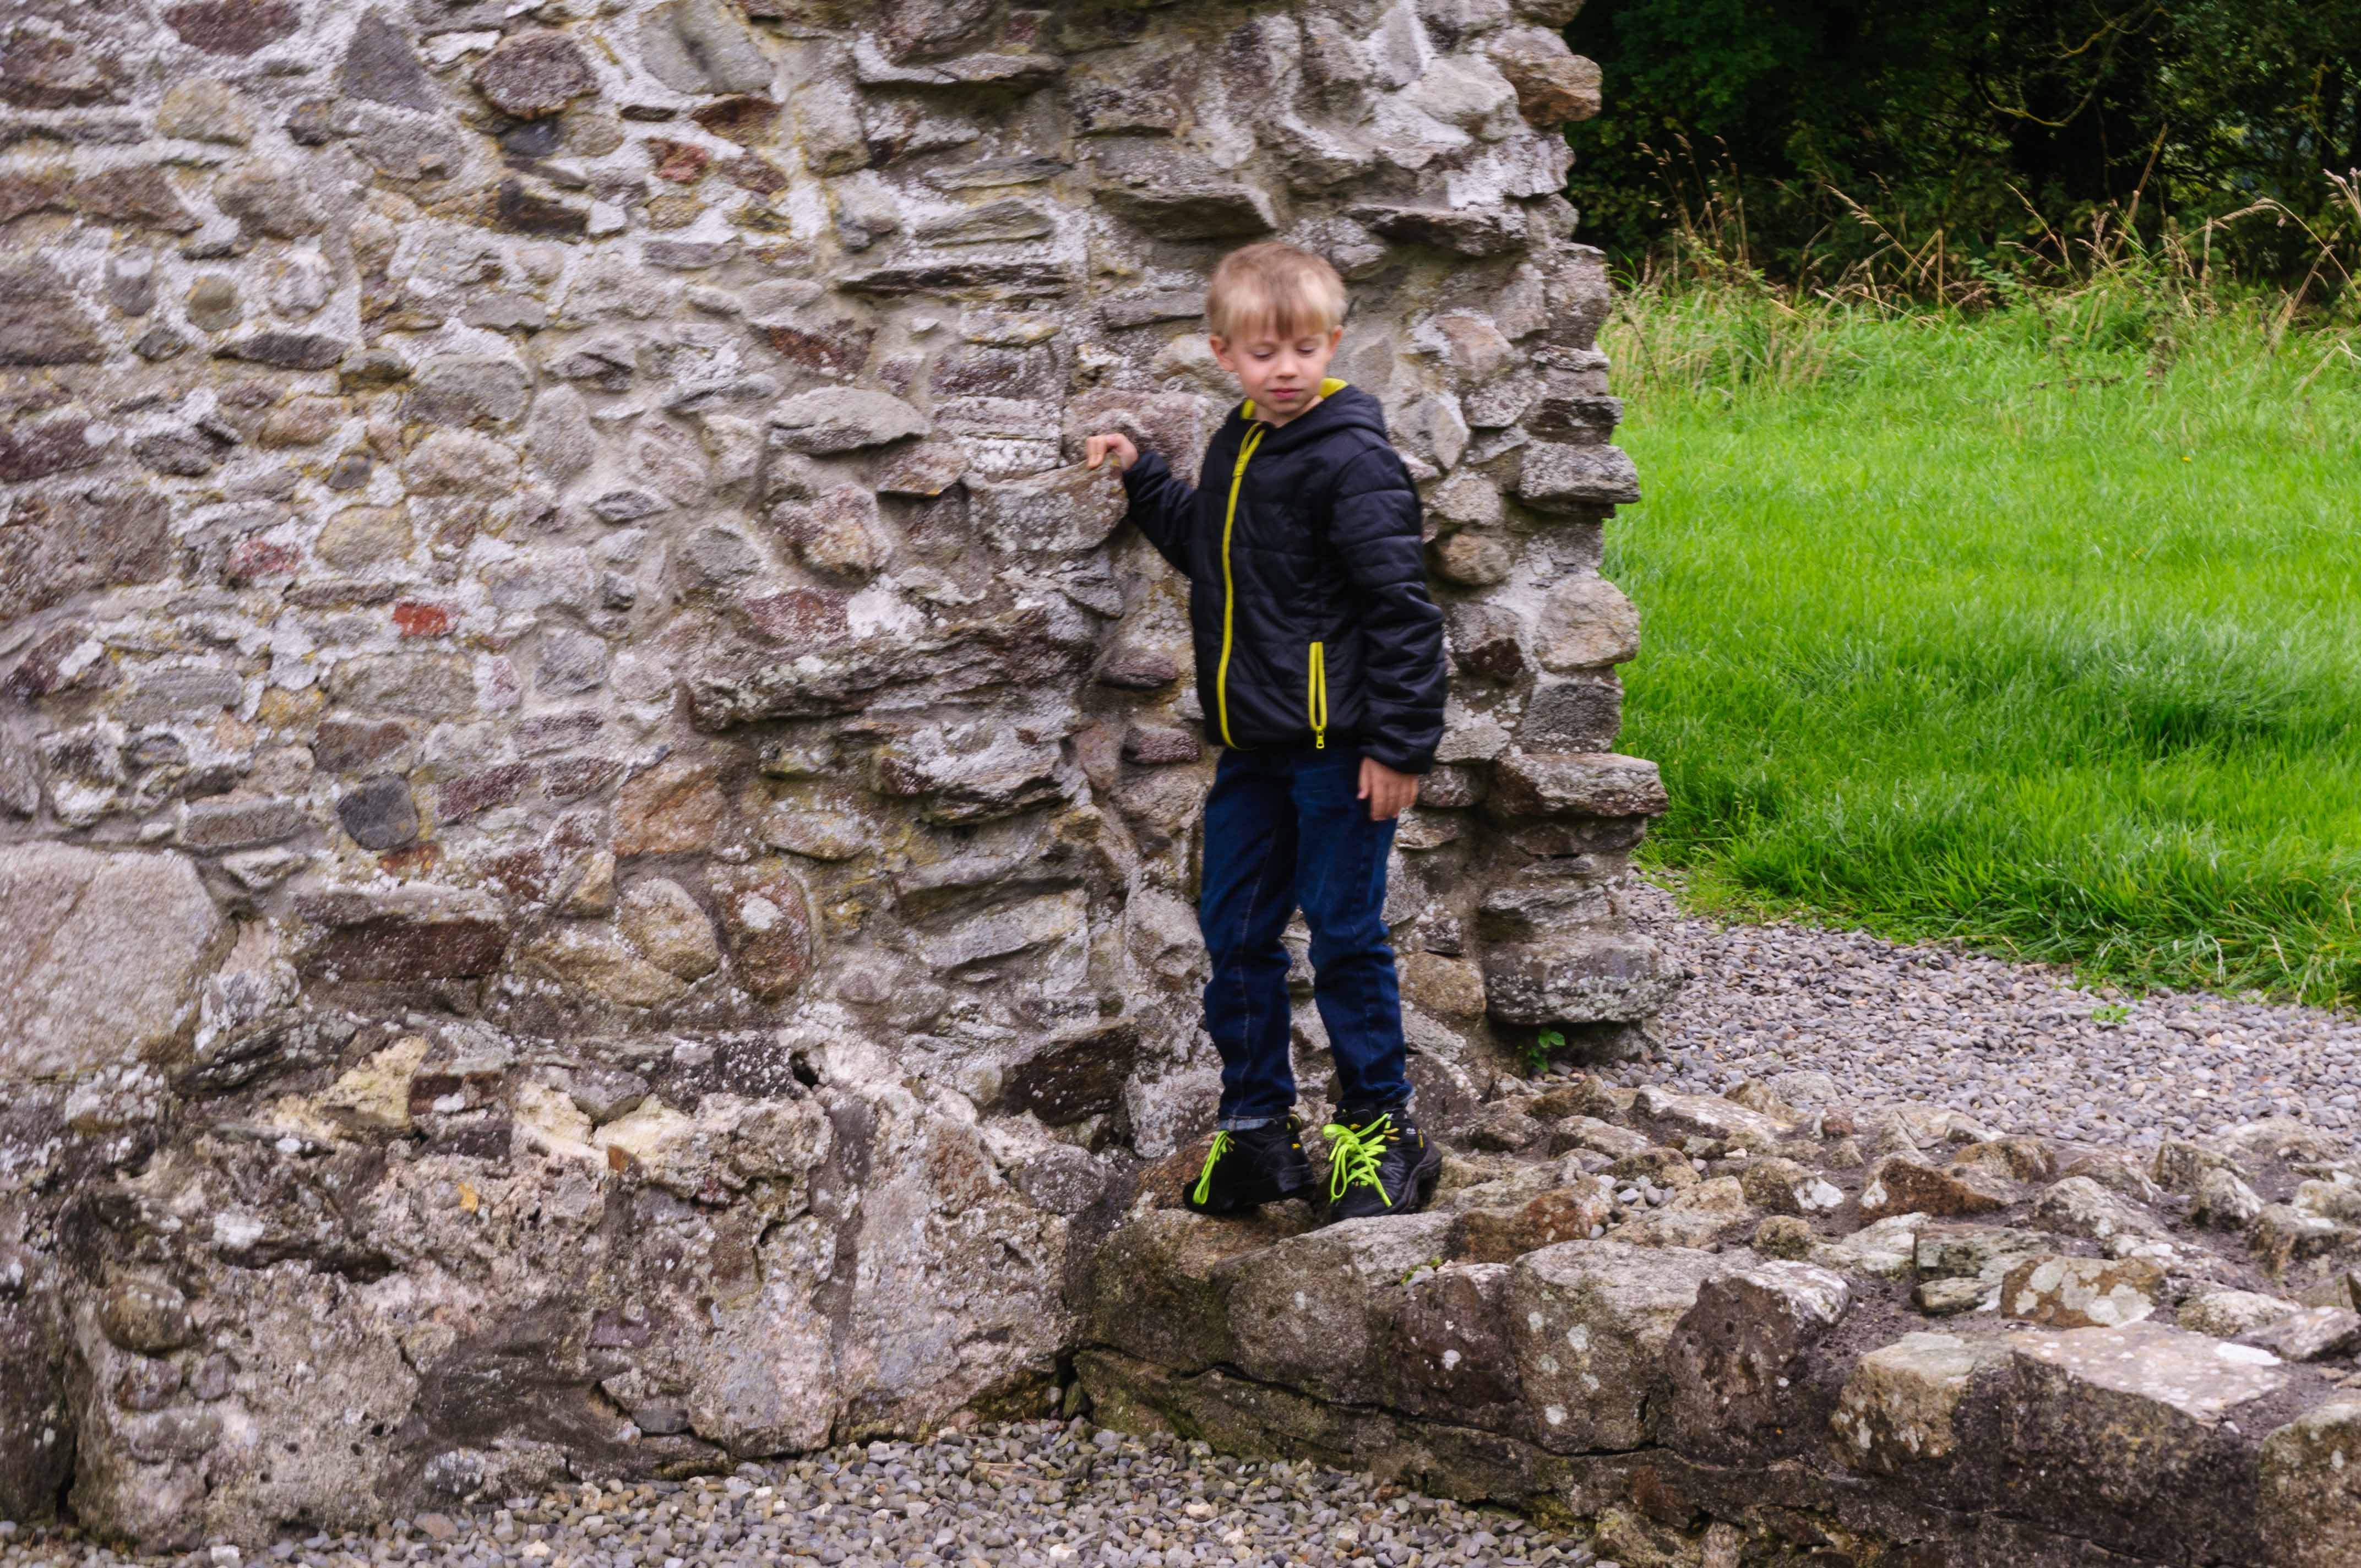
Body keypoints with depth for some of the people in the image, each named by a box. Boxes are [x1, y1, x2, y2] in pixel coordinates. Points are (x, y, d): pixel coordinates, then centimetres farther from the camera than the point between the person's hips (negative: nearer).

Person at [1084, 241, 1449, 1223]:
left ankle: (1382, 1130, 13)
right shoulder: (1235, 448, 11)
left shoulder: (1352, 461, -15)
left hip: (1338, 745, -8)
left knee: (1345, 935, -1)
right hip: (1252, 746, 8)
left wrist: (1400, 744, -17)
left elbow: (1400, 607, -16)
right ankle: (1257, 1125, 23)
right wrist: (1141, 477, 19)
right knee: (1234, 929, 11)